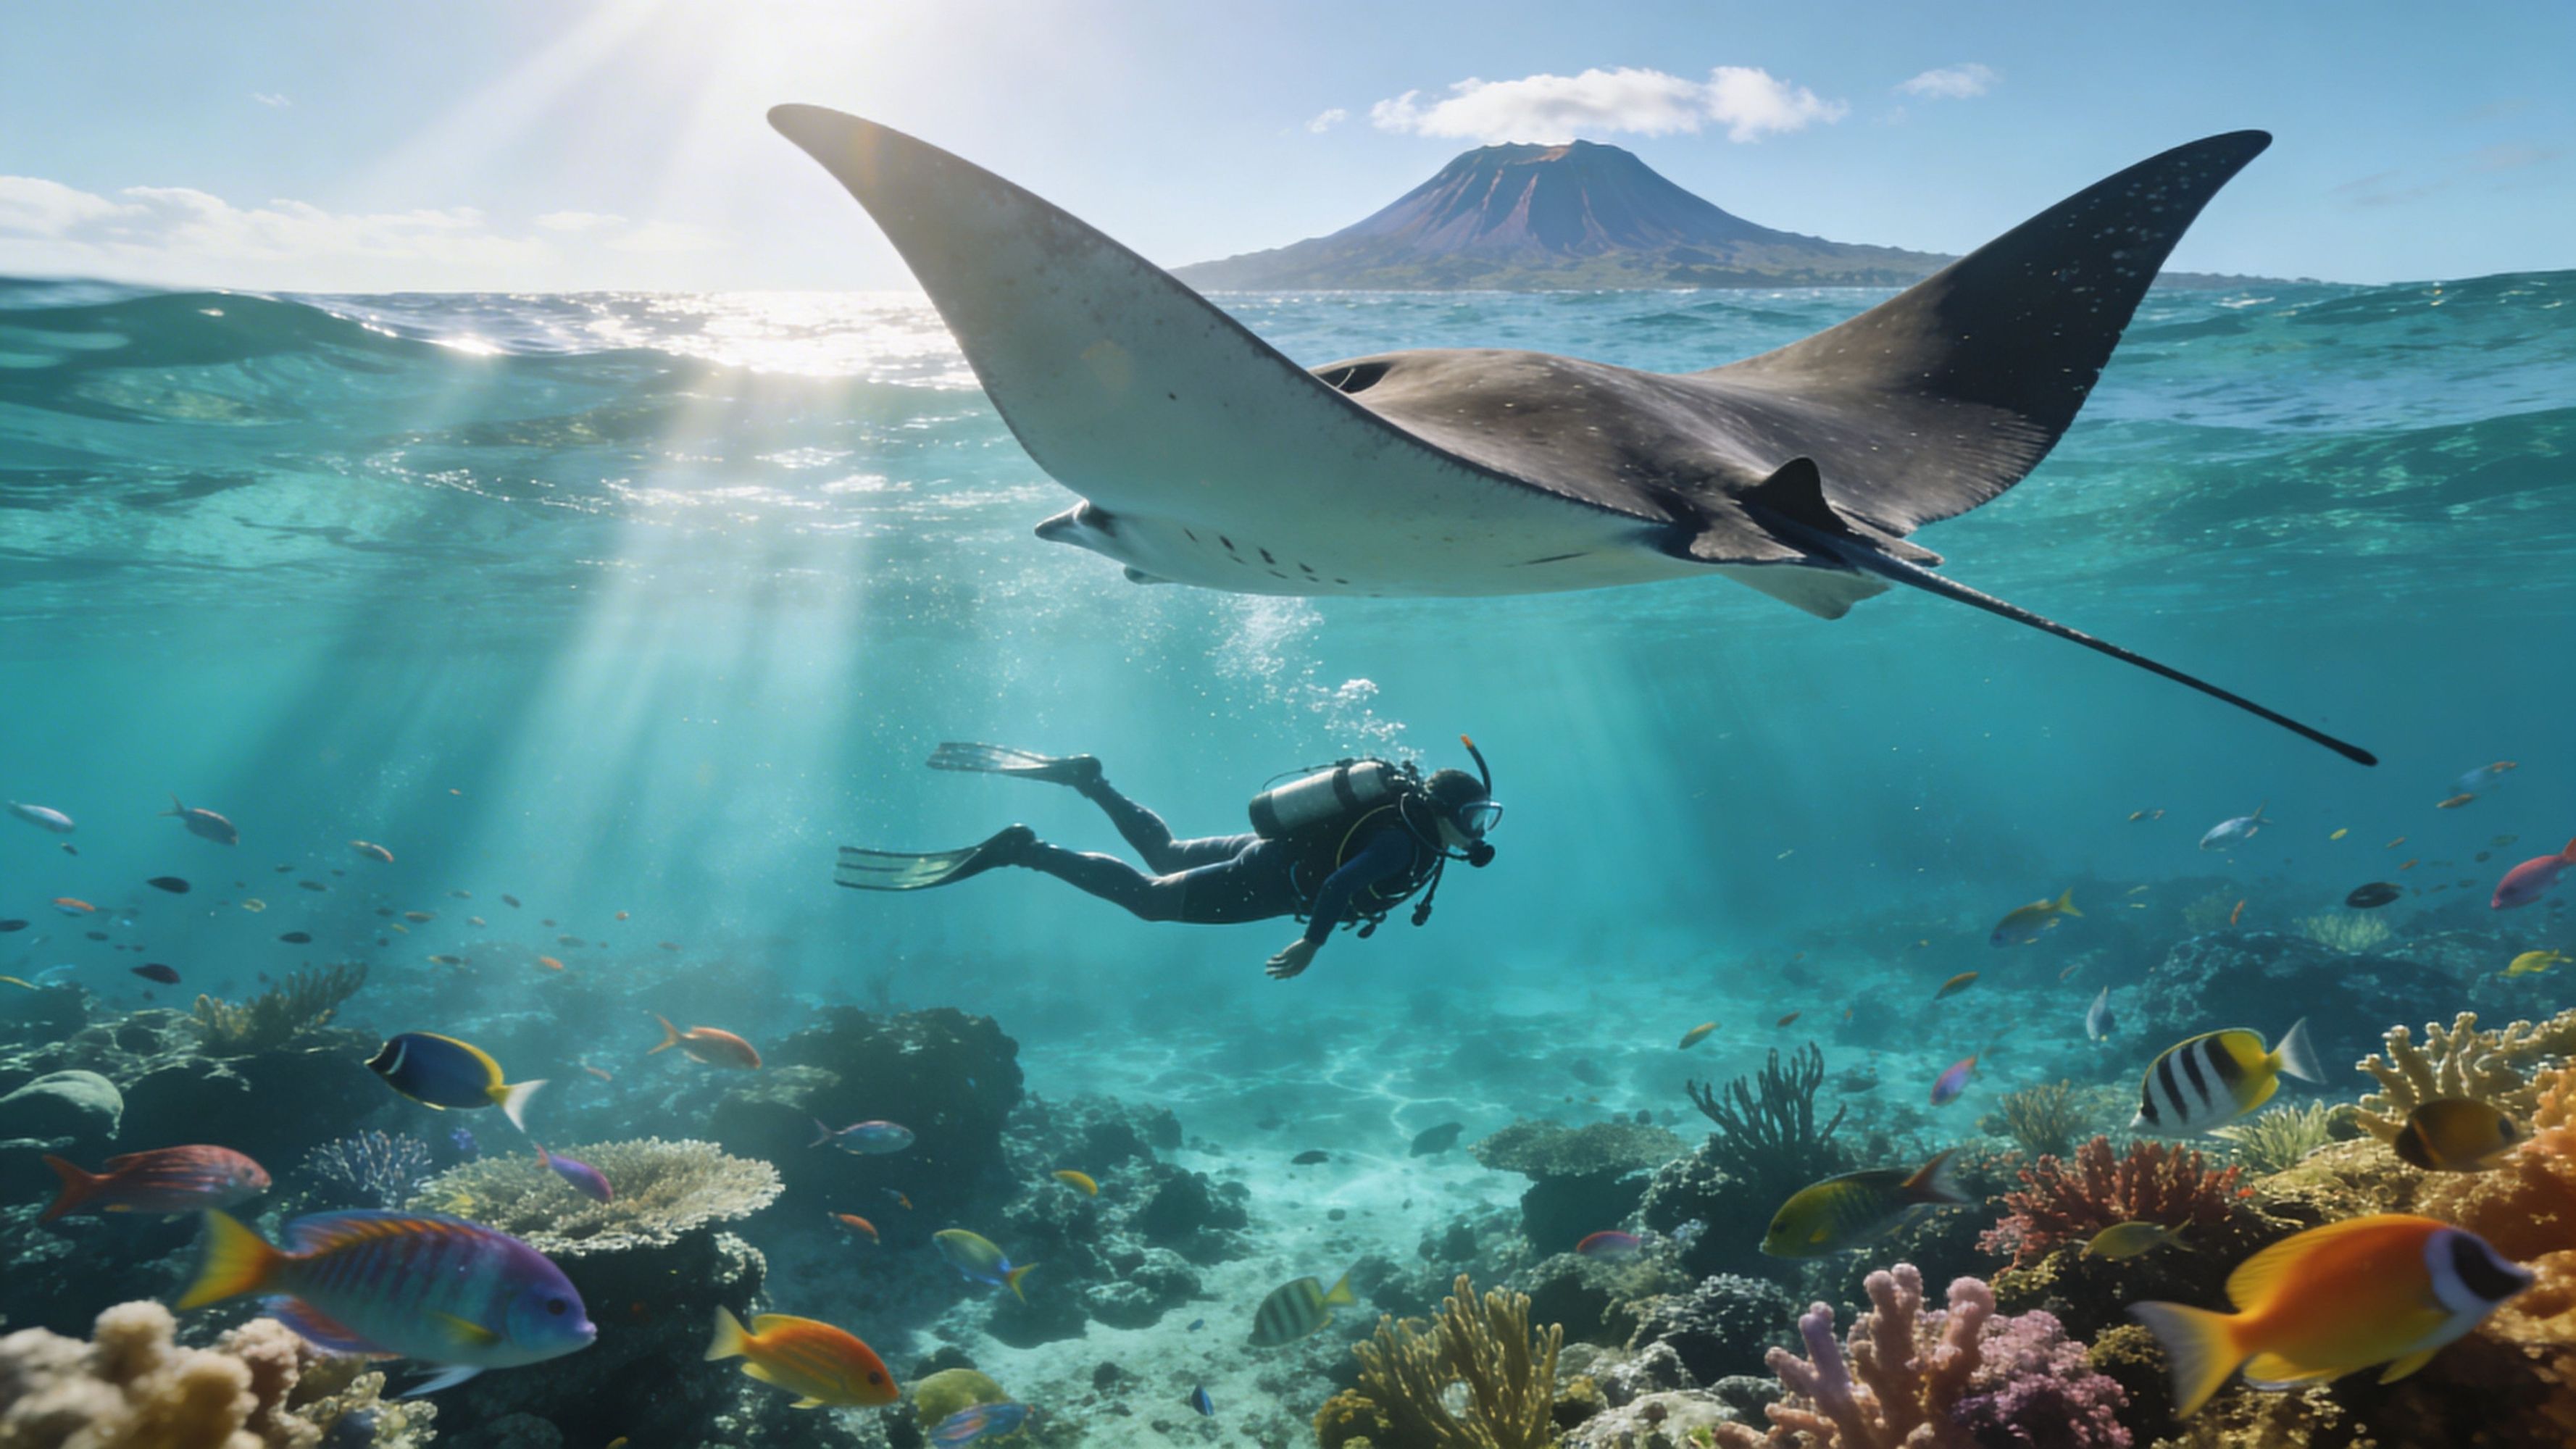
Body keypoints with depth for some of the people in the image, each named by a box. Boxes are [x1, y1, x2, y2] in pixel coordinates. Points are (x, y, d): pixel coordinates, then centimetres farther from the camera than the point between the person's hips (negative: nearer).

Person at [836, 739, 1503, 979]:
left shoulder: (1409, 802, 6)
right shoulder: (1407, 843, -23)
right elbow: (1342, 882, -34)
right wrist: (1311, 942, -25)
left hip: (1265, 850, 9)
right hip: (1268, 882, -9)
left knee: (1165, 852, 25)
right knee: (1148, 897, -9)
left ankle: (1085, 778, 23)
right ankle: (1019, 850, -16)